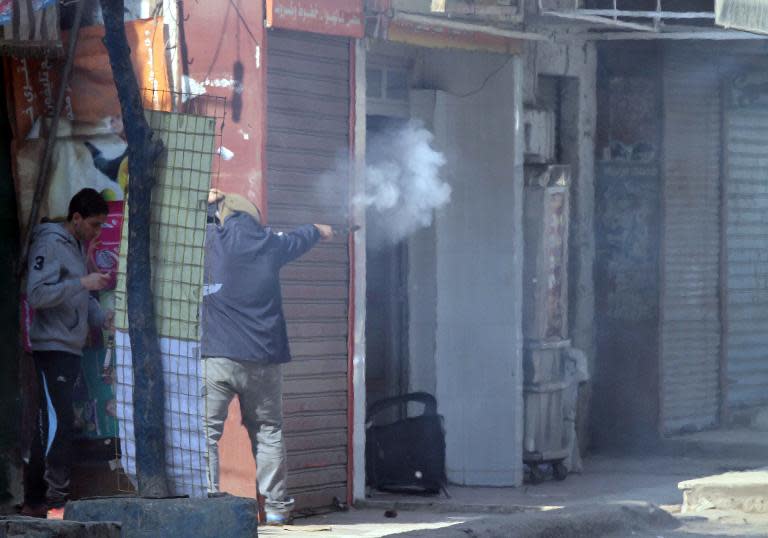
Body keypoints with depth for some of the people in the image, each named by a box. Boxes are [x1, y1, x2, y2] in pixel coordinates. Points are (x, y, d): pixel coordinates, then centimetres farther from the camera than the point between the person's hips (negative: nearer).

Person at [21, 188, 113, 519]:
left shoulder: (78, 246, 19)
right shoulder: (50, 244, -10)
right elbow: (36, 294, -19)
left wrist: (101, 318, 5)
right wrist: (82, 283, -22)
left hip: (71, 348, 9)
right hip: (52, 346, -9)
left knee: (49, 425, 9)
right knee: (59, 421, -14)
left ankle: (35, 500, 11)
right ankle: (57, 498, -15)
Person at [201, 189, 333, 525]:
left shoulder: (210, 238, 0)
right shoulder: (268, 244, 11)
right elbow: (298, 239, 32)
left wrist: (207, 205, 33)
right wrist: (319, 230, 55)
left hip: (216, 356, -3)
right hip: (263, 359, 3)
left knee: (205, 431, -5)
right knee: (268, 432, 13)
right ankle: (276, 507, 14)